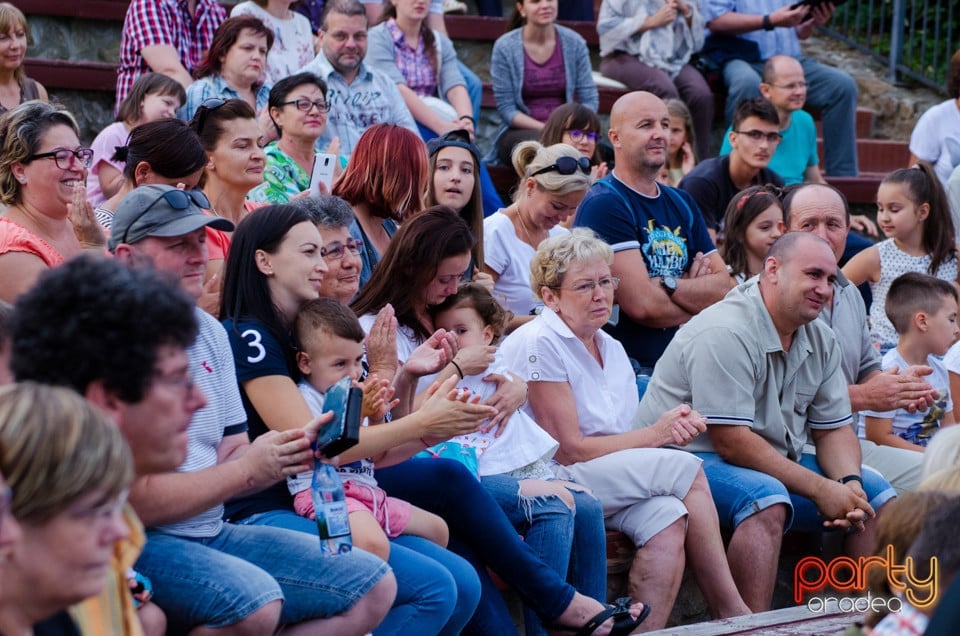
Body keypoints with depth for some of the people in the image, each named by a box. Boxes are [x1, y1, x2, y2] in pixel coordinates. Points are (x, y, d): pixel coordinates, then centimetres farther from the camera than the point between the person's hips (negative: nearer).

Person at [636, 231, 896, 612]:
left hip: (776, 464, 9)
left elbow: (834, 429, 10)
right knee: (767, 497, -37)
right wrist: (820, 489, -23)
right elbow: (730, 442, -25)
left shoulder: (821, 341, 7)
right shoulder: (725, 333, -21)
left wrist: (849, 483, -13)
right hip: (694, 460, -9)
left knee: (876, 493, 1)